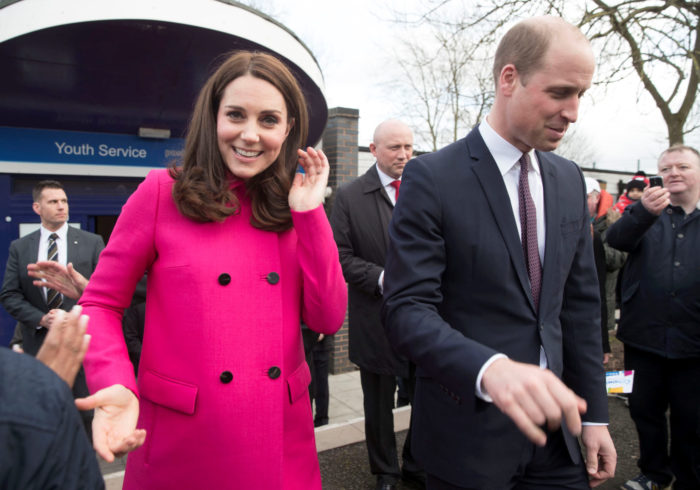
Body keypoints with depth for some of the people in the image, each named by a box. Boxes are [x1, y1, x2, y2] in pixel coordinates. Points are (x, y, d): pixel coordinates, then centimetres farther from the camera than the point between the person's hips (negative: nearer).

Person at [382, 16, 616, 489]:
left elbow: (581, 301, 7)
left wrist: (594, 414, 6)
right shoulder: (431, 178, -15)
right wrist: (490, 368, -36)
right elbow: (408, 309, -19)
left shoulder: (569, 179, 4)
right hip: (468, 435, -5)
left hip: (551, 424, 5)